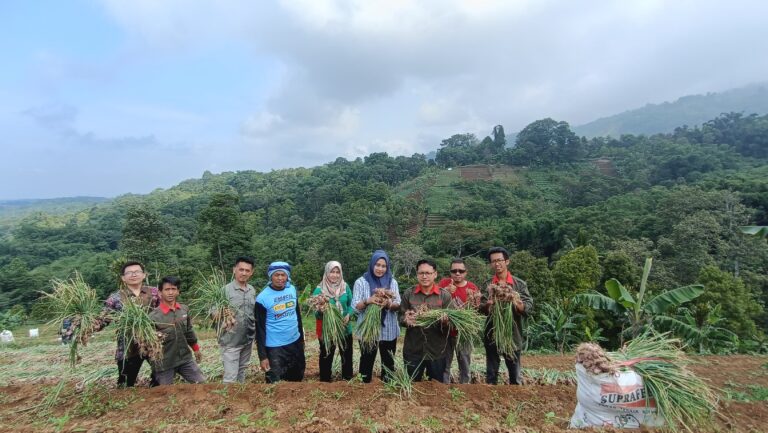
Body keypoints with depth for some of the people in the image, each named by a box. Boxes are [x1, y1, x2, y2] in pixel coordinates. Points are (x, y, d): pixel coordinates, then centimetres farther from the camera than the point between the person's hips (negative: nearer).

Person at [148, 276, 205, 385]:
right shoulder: (153, 316, -13)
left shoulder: (185, 309, 1)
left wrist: (196, 349, 23)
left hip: (185, 358, 4)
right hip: (164, 362, -4)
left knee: (203, 384, 9)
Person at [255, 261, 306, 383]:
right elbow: (260, 329, -12)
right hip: (275, 347, -5)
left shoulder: (292, 289, -2)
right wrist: (262, 356, -12)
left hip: (295, 342, 5)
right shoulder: (262, 298, -16)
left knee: (297, 378, 20)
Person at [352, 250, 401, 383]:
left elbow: (398, 306, -1)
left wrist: (389, 304, -23)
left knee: (388, 363, 15)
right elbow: (355, 306, -8)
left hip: (389, 331, 2)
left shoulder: (392, 282, 3)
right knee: (367, 362, 10)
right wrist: (368, 301, -27)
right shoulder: (361, 282, -3)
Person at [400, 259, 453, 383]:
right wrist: (406, 320, -19)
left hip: (437, 351, 0)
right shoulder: (408, 293, -3)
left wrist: (445, 321, -25)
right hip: (413, 350, 1)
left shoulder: (445, 295, -5)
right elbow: (401, 317, 2)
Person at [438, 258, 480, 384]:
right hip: (446, 331, 0)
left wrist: (473, 301, -20)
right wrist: (445, 292, -28)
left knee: (465, 365, 12)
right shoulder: (444, 283, -3)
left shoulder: (472, 288, -2)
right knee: (444, 365, 9)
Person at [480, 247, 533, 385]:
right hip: (491, 335, 1)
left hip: (513, 335, -1)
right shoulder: (487, 284, 2)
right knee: (491, 375, 13)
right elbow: (481, 308, -2)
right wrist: (487, 305, -24)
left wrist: (516, 303, -26)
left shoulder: (519, 284, -2)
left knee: (515, 375, 12)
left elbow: (529, 308, -7)